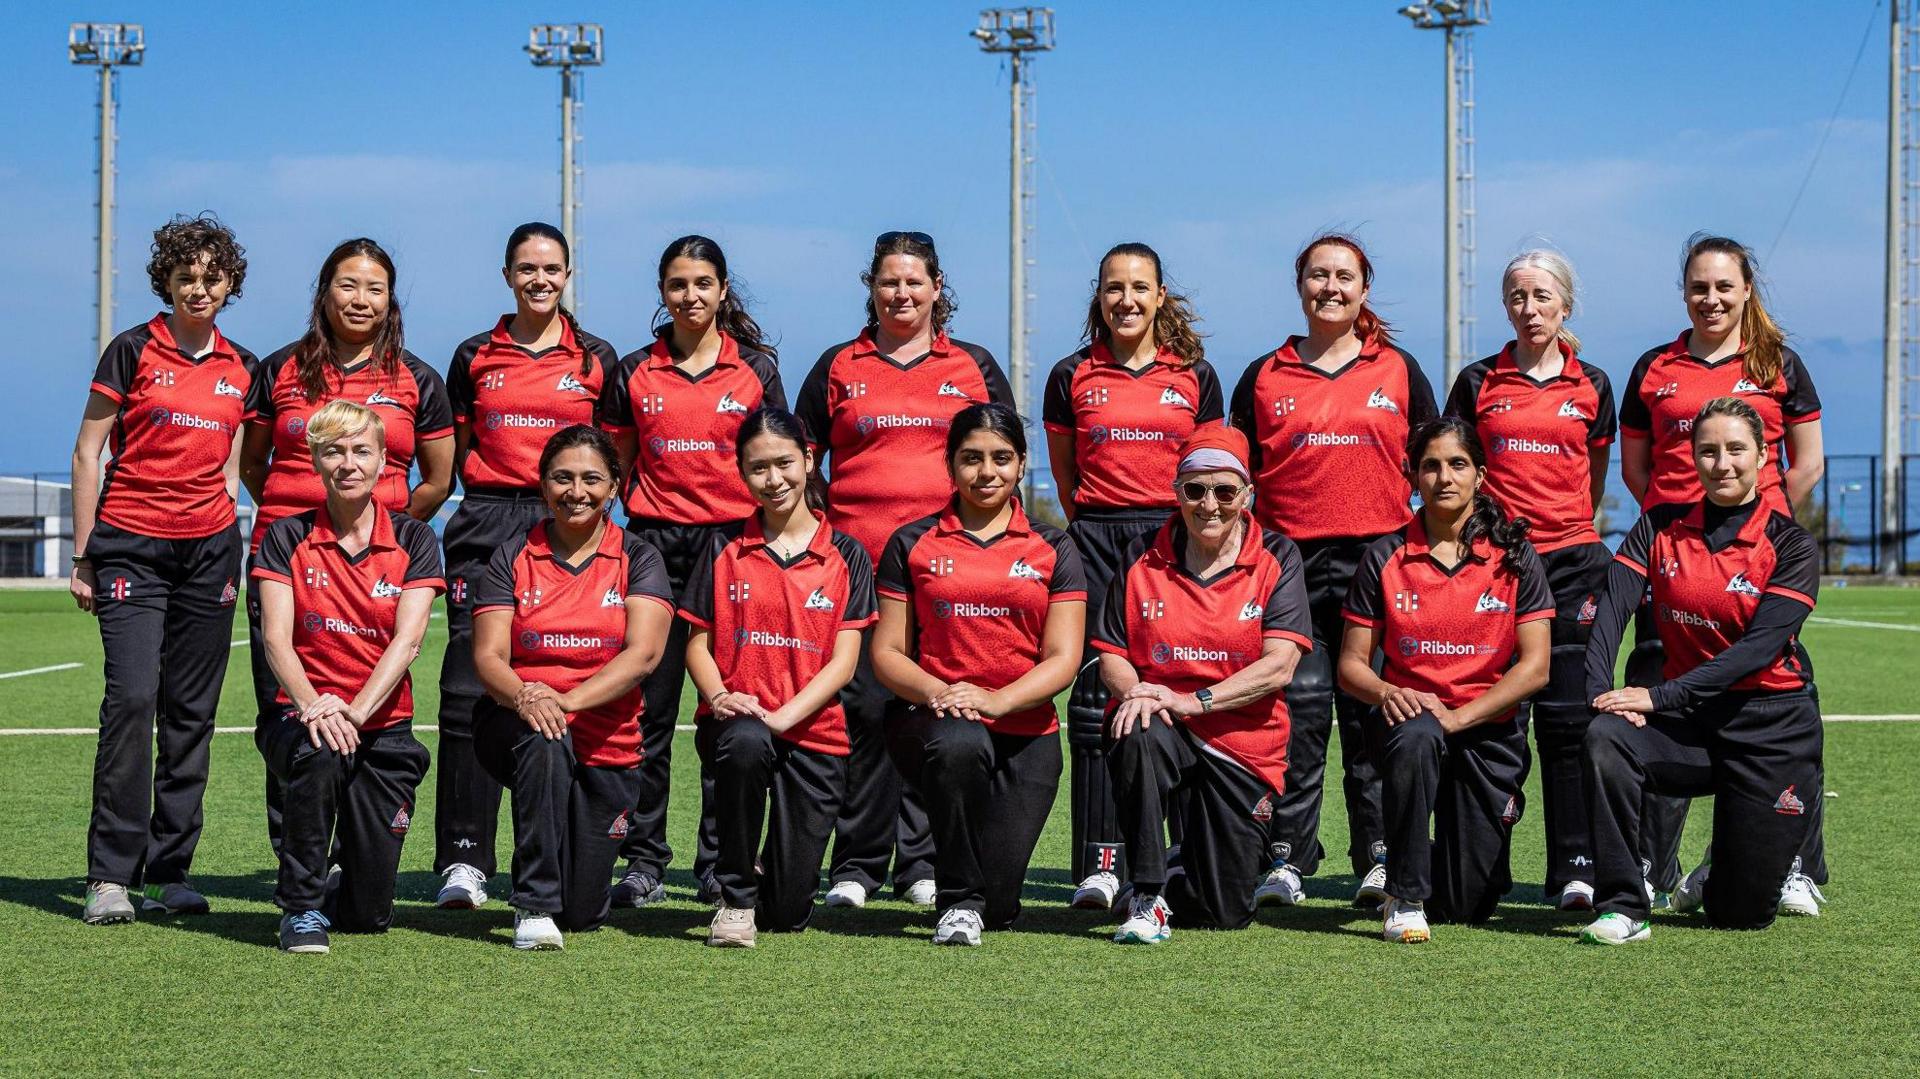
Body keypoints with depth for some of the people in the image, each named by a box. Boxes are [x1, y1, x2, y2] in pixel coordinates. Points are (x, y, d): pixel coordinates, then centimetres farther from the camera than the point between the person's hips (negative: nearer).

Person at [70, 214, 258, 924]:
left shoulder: (241, 369, 11)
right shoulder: (133, 351, -1)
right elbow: (87, 453, 0)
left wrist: (230, 557, 14)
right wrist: (82, 556, -2)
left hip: (208, 547, 4)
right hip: (131, 546, -4)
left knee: (191, 711, 4)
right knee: (132, 697, -16)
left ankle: (168, 870, 11)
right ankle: (110, 874, -11)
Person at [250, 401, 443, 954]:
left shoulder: (413, 540, 2)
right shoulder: (287, 538, 2)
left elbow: (407, 640, -10)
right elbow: (276, 638, -9)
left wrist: (354, 711, -26)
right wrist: (313, 706, -28)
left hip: (384, 724, 1)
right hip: (301, 714, -1)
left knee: (369, 914, -4)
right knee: (320, 752, -40)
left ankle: (342, 873, 36)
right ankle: (302, 906, -19)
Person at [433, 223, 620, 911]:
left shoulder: (598, 359, 10)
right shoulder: (474, 358, 11)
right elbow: (457, 453, 17)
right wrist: (496, 498, 7)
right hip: (486, 527, 0)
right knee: (469, 692, -9)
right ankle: (463, 860, -8)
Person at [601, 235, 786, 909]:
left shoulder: (756, 368, 6)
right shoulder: (635, 373, 8)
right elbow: (619, 467, 15)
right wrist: (632, 532, 7)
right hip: (655, 542, 1)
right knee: (650, 706, -1)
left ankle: (721, 860, 9)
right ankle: (644, 859, 4)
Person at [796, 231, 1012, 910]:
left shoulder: (976, 367, 14)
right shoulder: (838, 368, 13)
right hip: (856, 558, 0)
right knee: (863, 706, -4)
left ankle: (922, 861, 7)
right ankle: (857, 865, 2)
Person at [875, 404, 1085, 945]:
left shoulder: (1053, 549, 8)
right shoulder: (912, 544, 7)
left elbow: (1063, 659, 0)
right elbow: (886, 652, 4)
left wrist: (997, 700, -18)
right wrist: (936, 692, -18)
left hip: (1025, 732, 1)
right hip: (932, 718, -1)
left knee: (998, 907, -11)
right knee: (959, 745, -40)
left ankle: (982, 903, 31)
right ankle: (958, 902, -18)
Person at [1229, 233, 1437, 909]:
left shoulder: (1399, 371, 11)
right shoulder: (1264, 377, 11)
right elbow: (1238, 476, 14)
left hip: (1378, 560, 0)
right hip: (1291, 562, 0)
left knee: (1373, 713, 0)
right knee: (1298, 713, -3)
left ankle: (1380, 860, 5)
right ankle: (1286, 860, 2)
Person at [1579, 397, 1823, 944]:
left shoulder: (1790, 545, -6)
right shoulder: (1660, 528, 3)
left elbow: (1760, 647, -18)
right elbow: (1611, 609, -9)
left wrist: (1658, 696, -27)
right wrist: (1600, 692, -28)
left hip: (1770, 725, -2)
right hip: (1686, 720, 2)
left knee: (1742, 913, 0)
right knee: (1604, 740, -33)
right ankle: (1622, 908, -21)